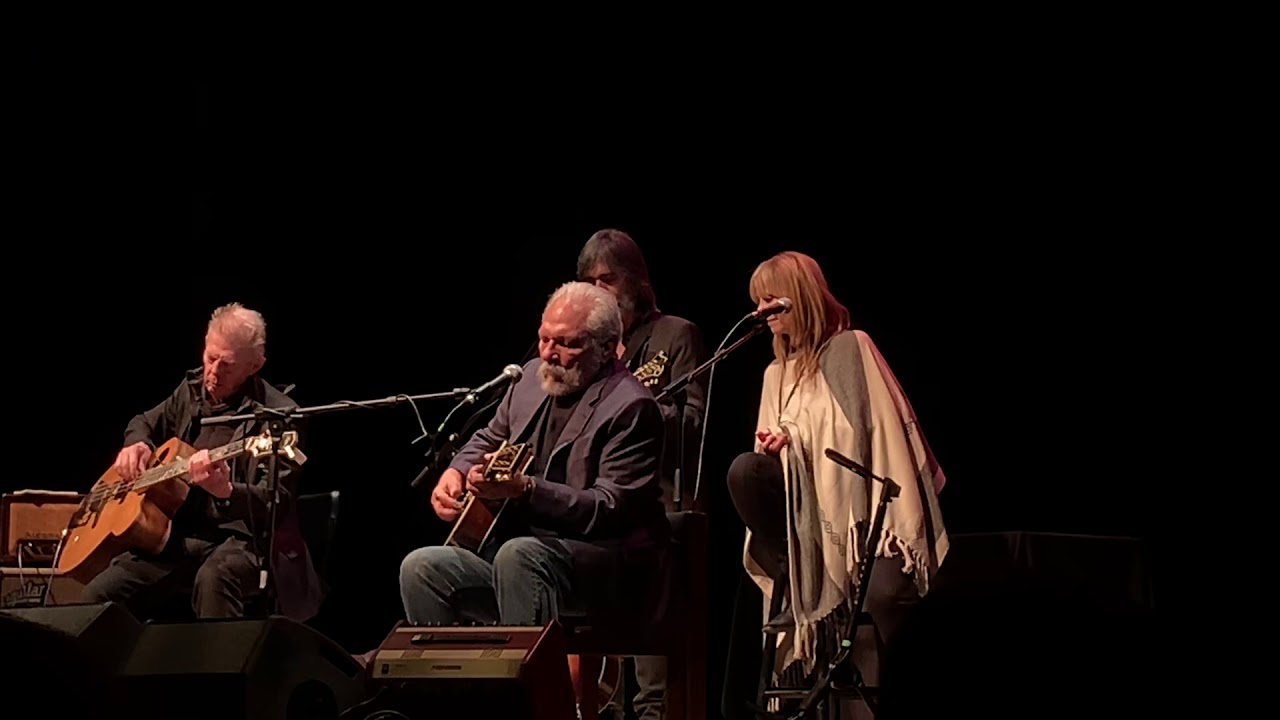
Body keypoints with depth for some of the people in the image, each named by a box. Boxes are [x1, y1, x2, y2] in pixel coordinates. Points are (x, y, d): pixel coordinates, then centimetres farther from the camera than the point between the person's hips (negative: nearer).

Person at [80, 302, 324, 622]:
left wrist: (227, 491, -39)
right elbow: (147, 422, 30)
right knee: (98, 595, -13)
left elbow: (277, 500, -18)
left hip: (242, 537, -6)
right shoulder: (192, 389, 10)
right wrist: (136, 443, 5)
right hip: (178, 534, 7)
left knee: (214, 578, -41)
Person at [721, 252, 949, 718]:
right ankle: (799, 587, -15)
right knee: (745, 472, -25)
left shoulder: (850, 348, -2)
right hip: (805, 498, 6)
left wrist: (893, 523, -18)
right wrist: (778, 447, -8)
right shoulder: (777, 372, 17)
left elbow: (881, 432, -10)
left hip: (861, 496, -6)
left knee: (884, 592, -35)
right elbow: (777, 458, 18)